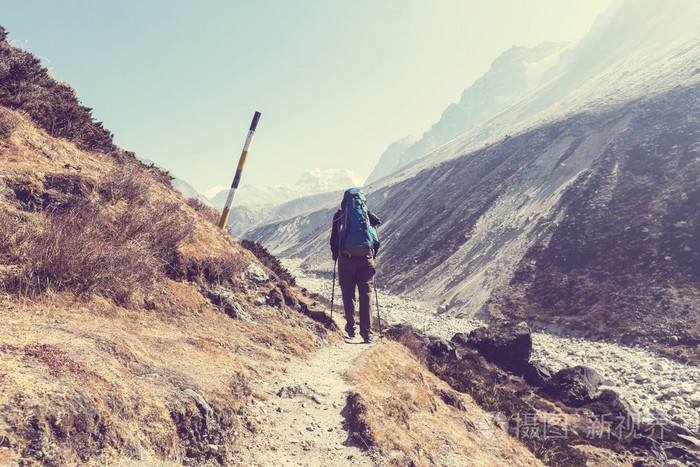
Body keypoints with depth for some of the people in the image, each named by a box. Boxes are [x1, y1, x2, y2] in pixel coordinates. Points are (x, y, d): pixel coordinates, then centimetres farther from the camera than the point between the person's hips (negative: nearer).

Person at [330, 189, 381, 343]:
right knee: (366, 294, 3)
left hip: (345, 259, 0)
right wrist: (373, 255, 23)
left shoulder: (339, 215, 5)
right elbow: (376, 240, 9)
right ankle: (366, 331, -1)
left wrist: (335, 255, 23)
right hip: (366, 259, 0)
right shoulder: (368, 214, 7)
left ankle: (350, 328, 22)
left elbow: (334, 238, 8)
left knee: (348, 294, 12)